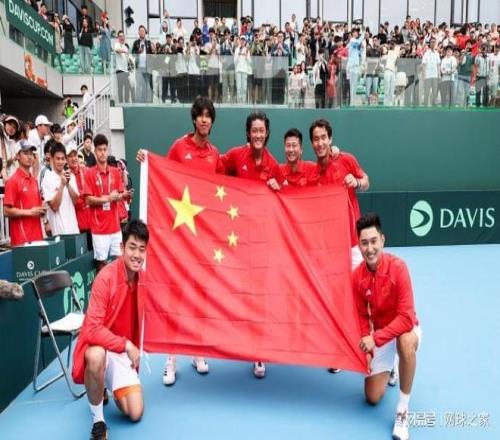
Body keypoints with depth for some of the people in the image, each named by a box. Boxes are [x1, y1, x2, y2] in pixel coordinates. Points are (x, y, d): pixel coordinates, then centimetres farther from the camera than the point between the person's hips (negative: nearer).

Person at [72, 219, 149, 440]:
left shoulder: (142, 277, -5)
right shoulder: (105, 278, -25)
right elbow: (93, 330, -27)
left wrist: (134, 350, 10)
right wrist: (126, 344, -25)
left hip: (125, 351, 5)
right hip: (99, 345, -5)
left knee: (135, 413, -6)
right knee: (96, 356, -42)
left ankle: (110, 386, 27)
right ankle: (97, 419, -15)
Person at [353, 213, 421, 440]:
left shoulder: (397, 267, -27)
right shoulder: (357, 276, -14)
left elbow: (406, 317, -30)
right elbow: (362, 316, -2)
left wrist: (375, 339, -35)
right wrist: (367, 350, -14)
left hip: (404, 328, -3)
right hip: (378, 334, 4)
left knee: (406, 342, -42)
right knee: (372, 398, 2)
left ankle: (402, 411, -22)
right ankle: (387, 369, 37)